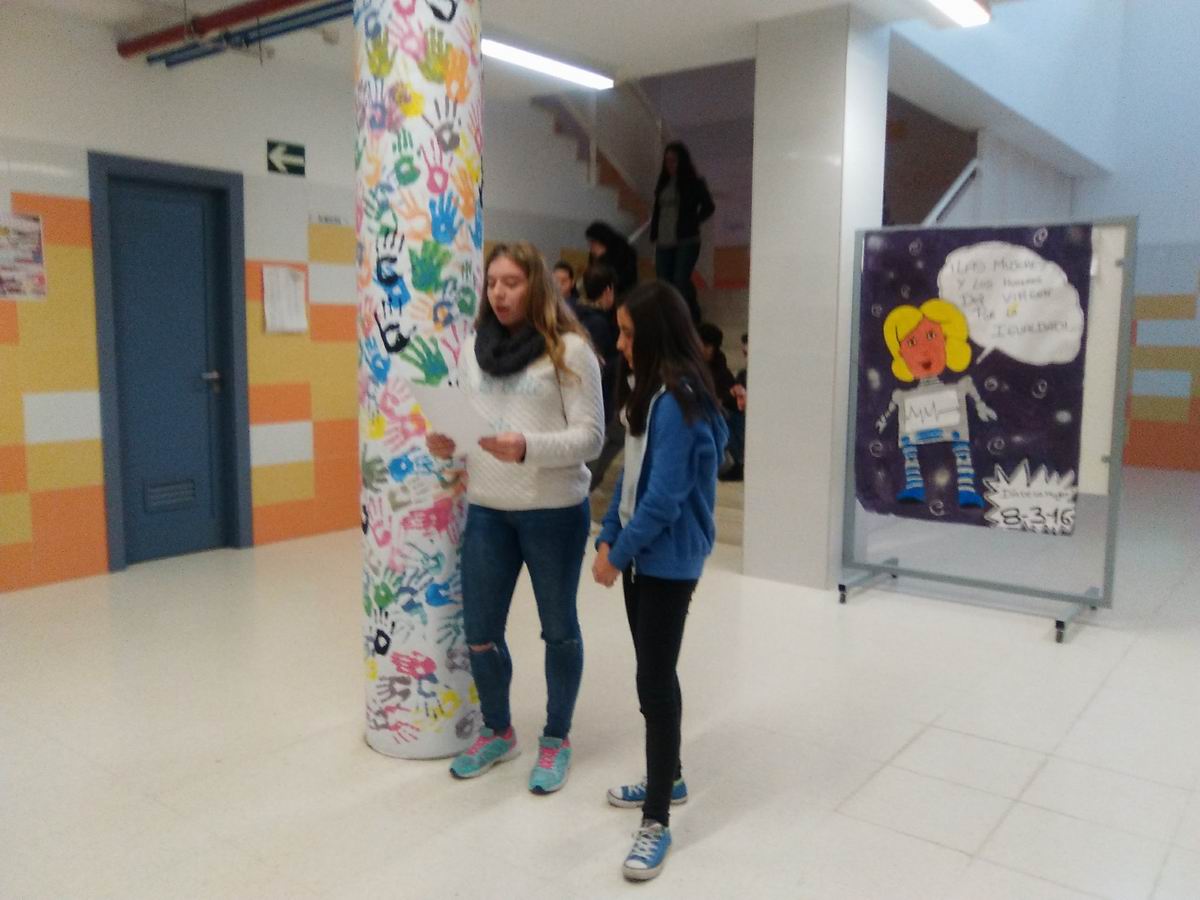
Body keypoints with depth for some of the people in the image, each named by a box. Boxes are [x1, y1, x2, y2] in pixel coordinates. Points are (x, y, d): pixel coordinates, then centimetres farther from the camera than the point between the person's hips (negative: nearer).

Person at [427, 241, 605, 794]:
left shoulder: (568, 349, -8)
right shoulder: (473, 348, 10)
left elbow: (591, 435, -12)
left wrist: (528, 448, -27)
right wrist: (448, 444, -6)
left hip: (554, 511, -5)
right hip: (486, 510, 5)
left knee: (558, 628, 11)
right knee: (479, 631, 11)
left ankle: (556, 739, 31)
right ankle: (497, 732, 36)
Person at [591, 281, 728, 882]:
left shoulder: (678, 402, -20)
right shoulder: (649, 393, 9)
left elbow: (665, 496, -23)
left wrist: (619, 554, -14)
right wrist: (607, 537, 8)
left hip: (667, 561, -9)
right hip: (642, 553, 9)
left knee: (656, 680, -4)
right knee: (653, 673, 18)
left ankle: (657, 822, 7)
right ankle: (667, 779, 35)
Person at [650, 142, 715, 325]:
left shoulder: (693, 183, -1)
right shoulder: (663, 183, 14)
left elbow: (708, 207, 2)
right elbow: (657, 211, 16)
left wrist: (693, 222, -1)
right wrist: (654, 235, 8)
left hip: (686, 241, -5)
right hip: (664, 243, 6)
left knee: (681, 280, -17)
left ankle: (694, 320, -4)